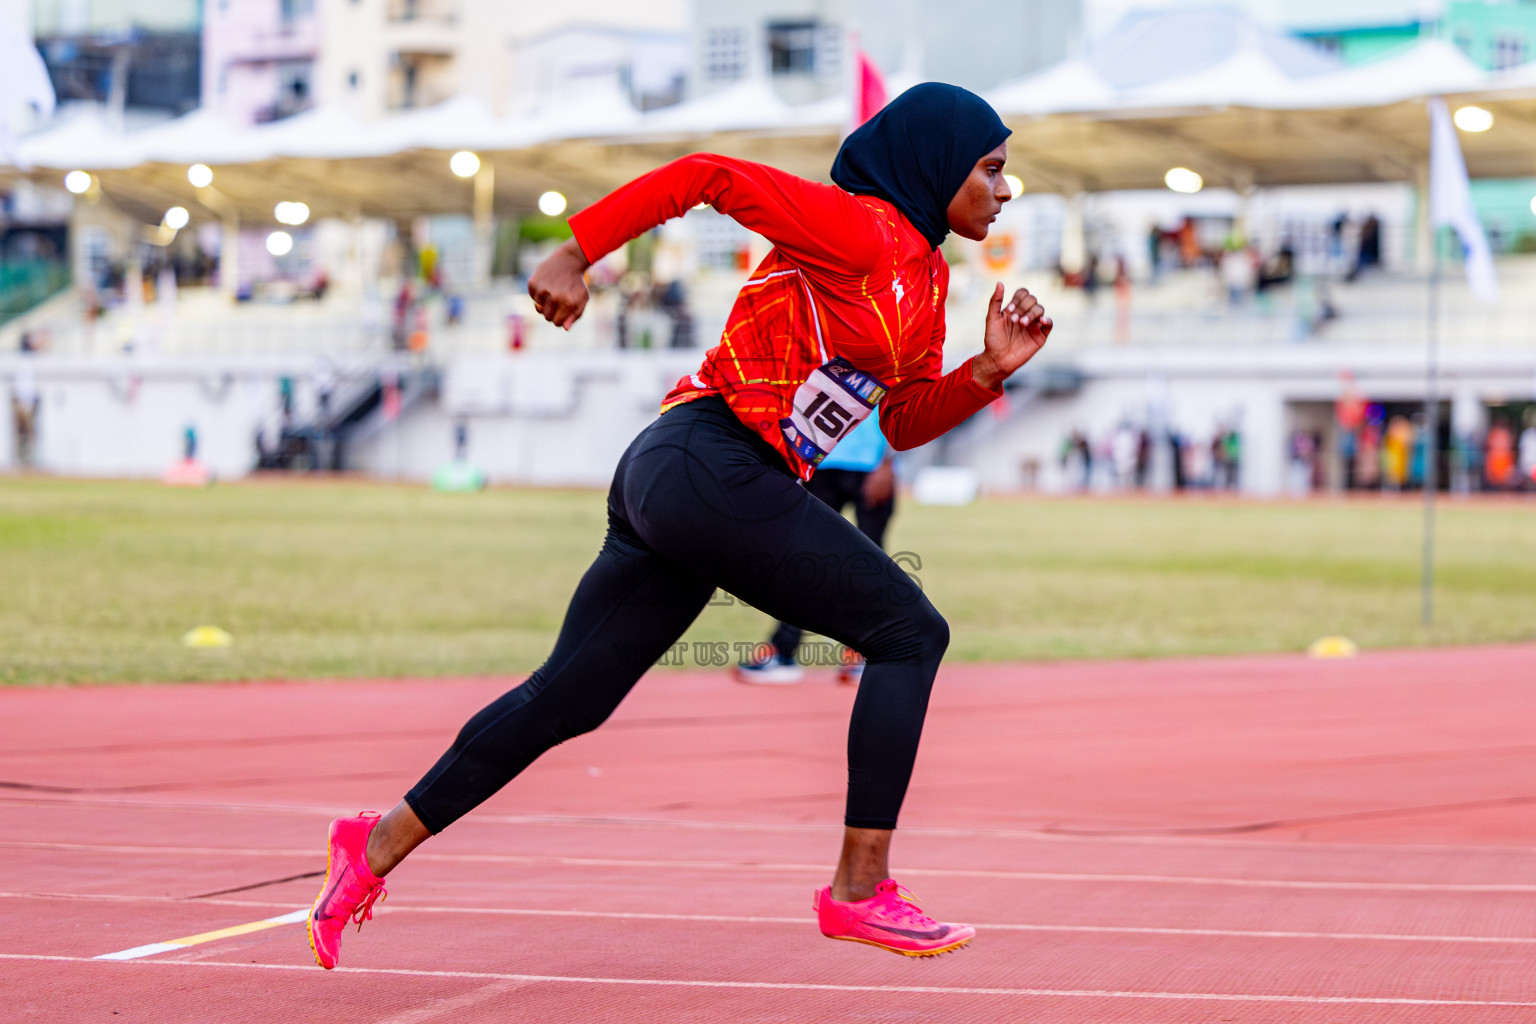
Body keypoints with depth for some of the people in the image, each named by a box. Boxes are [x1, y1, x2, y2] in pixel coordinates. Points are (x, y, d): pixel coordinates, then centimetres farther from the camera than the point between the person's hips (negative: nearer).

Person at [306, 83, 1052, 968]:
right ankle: (860, 889, -4)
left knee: (568, 700, 10)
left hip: (669, 482, 10)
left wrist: (990, 370, 4)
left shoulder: (925, 275, 19)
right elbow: (706, 176, -15)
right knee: (910, 633, -5)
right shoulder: (859, 229, -10)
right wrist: (576, 255, -18)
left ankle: (379, 847, 13)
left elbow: (907, 424, 21)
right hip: (713, 468, -10)